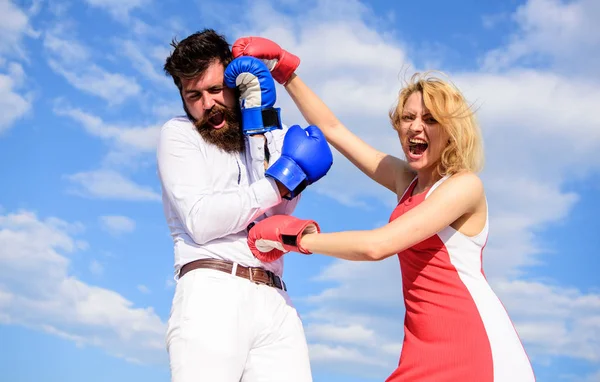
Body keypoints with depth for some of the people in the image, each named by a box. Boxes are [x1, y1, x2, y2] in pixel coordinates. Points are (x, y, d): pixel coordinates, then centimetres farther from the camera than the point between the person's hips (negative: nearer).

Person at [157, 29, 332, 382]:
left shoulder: (266, 138, 21)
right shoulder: (178, 134, 11)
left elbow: (281, 211, 1)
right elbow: (201, 221, -5)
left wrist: (261, 119, -1)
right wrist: (279, 183, -4)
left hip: (275, 301, 3)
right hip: (212, 292, -3)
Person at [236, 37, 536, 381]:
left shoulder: (465, 184, -10)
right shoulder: (407, 180, 13)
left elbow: (378, 245, -20)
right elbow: (332, 129, 18)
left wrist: (297, 237, -9)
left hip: (474, 340, -6)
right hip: (427, 343, 6)